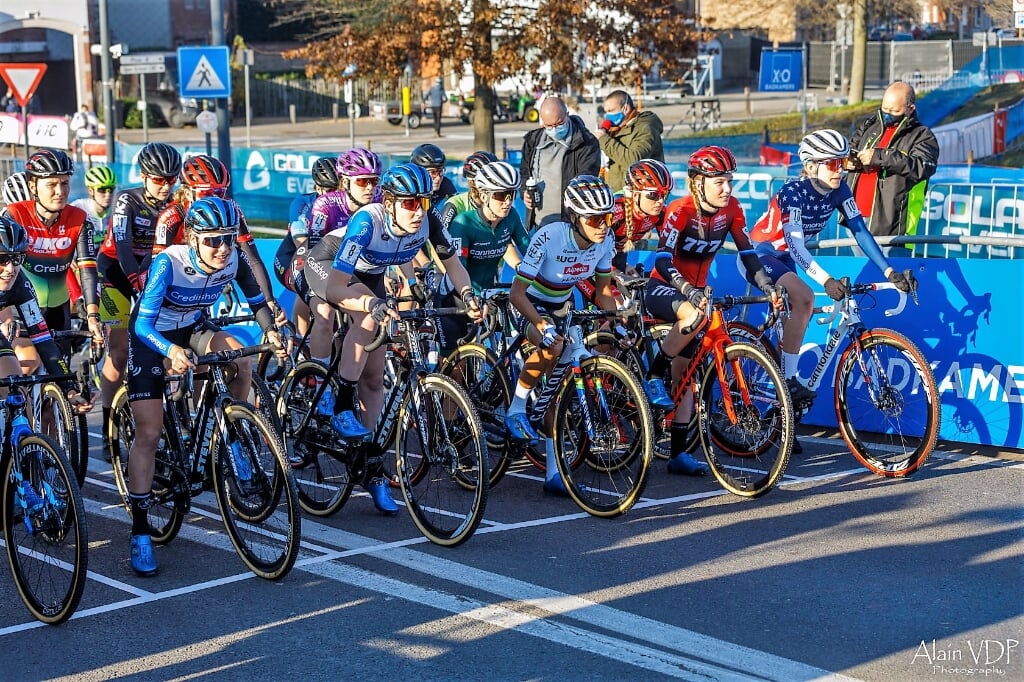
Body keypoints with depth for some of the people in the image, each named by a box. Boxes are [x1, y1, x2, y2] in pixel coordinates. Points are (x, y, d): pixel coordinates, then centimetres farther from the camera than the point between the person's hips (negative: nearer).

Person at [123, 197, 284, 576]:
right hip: (151, 336, -4)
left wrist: (270, 330, -25)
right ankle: (139, 530, -3)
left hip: (192, 328, 4)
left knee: (242, 361, -27)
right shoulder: (169, 263, -32)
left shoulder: (234, 263, -20)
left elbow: (257, 302, -4)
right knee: (149, 433, -10)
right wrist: (171, 351, -55)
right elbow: (143, 325, -36)